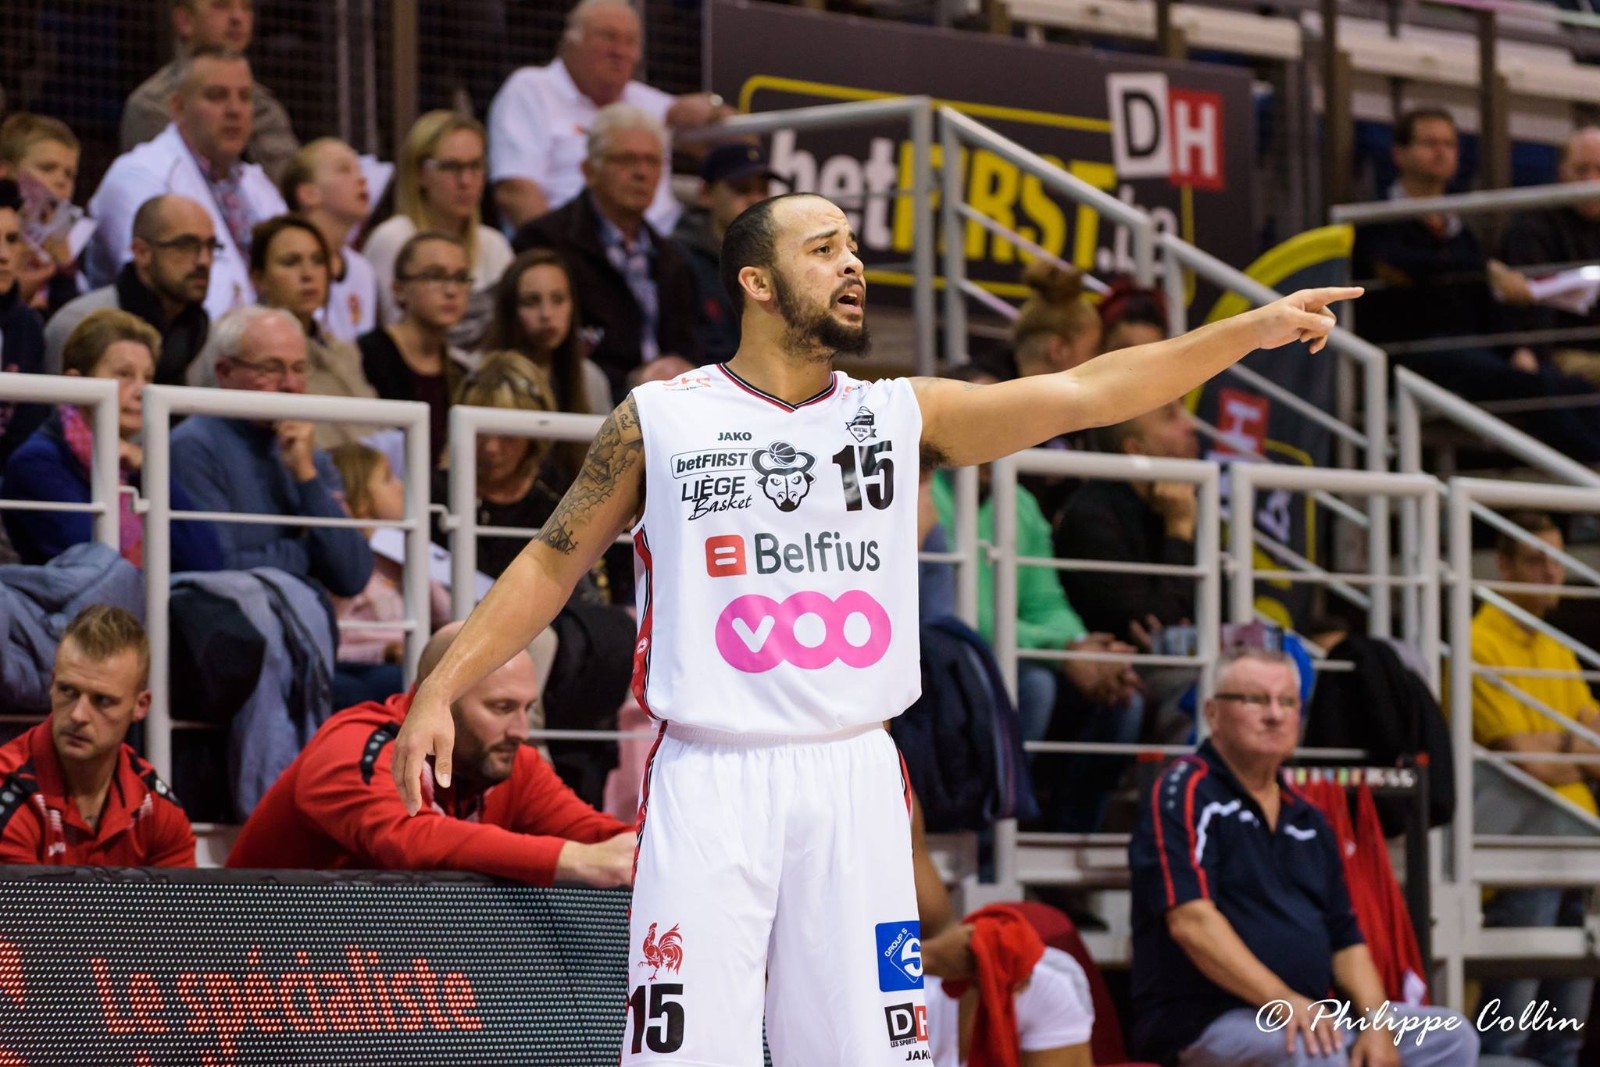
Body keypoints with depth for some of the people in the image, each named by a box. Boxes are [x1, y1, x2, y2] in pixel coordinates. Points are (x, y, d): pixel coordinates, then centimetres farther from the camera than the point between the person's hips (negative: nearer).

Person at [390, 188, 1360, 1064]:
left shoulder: (904, 415, 8)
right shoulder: (659, 420, 4)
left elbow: (1084, 393, 1)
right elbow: (554, 562, 11)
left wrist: (1250, 331, -7)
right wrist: (442, 690, 3)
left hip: (853, 778, 2)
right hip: (711, 779, -2)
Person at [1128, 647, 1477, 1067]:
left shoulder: (1306, 819, 18)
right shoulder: (1186, 792, -6)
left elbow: (1345, 939, 17)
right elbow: (1190, 919, -19)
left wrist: (1377, 1023, -2)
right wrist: (1282, 1000, -28)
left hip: (1307, 1017, 8)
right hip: (1206, 1023, -8)